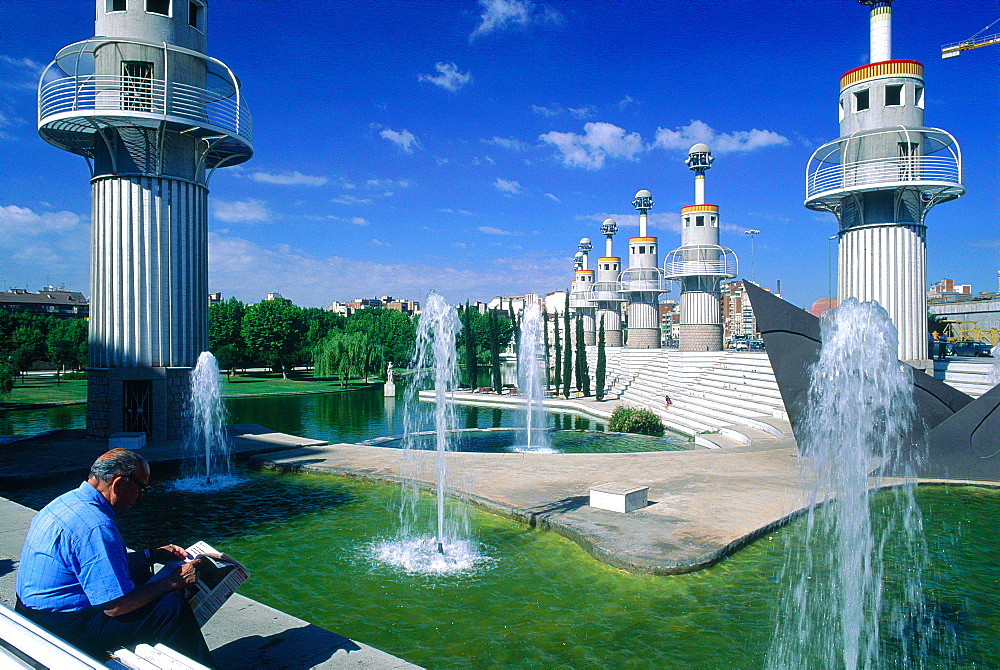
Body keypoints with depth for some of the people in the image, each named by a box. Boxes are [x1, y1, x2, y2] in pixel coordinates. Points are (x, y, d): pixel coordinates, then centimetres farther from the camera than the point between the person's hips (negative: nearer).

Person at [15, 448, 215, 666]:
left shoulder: (68, 501, 4)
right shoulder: (95, 526, -28)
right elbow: (115, 606, -26)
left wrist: (152, 555, 19)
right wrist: (175, 581, -16)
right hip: (64, 631, -10)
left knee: (139, 570, 21)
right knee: (173, 606, -15)